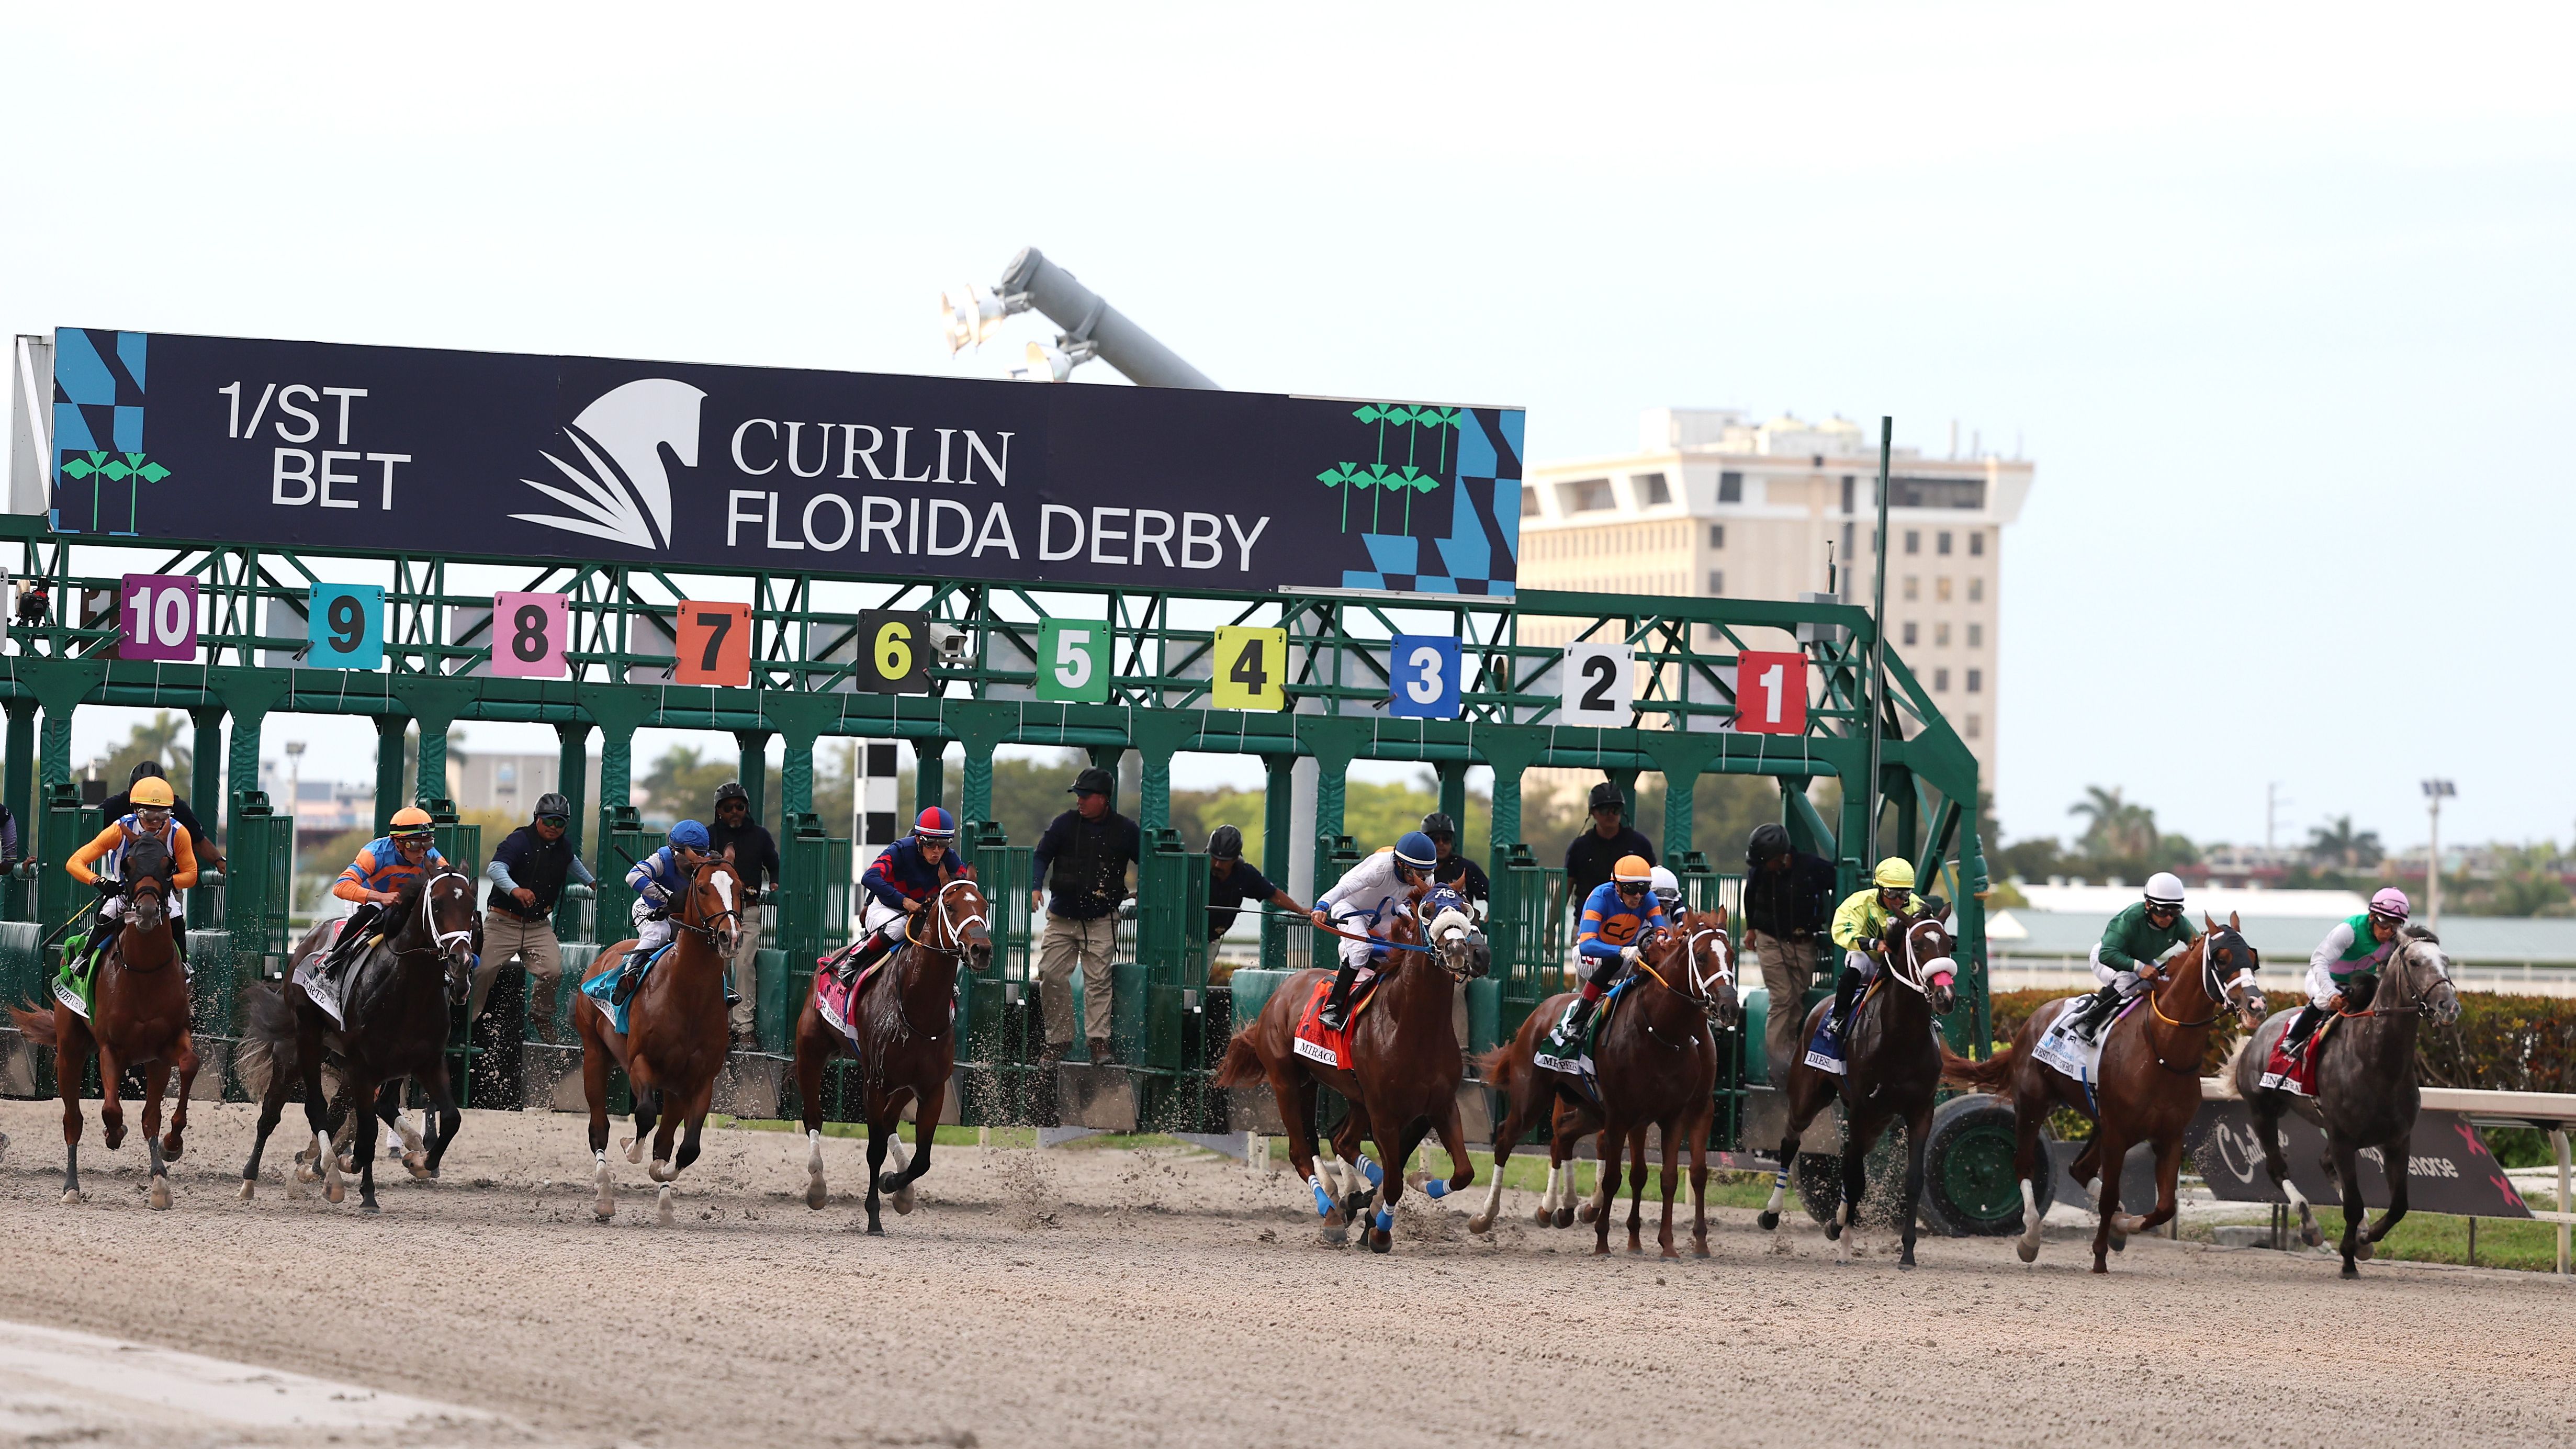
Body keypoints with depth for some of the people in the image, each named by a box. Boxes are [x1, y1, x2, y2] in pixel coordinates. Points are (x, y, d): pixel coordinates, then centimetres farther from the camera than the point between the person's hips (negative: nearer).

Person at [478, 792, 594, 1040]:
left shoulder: (563, 846, 7)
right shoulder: (519, 841, -15)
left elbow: (571, 862, 34)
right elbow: (495, 869, -31)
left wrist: (591, 883, 46)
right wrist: (515, 890, -48)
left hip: (538, 925, 5)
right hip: (503, 922, -5)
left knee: (553, 971, -11)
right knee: (484, 970, -7)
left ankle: (540, 1015, 14)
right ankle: (468, 1018, 7)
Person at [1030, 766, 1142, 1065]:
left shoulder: (1125, 830, 1)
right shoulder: (1065, 824, 3)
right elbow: (1042, 856, 6)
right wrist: (1036, 887, -10)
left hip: (1101, 920, -2)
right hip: (1062, 917, 2)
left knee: (1098, 980, -8)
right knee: (1051, 975, -5)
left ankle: (1099, 1043, -7)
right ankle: (1058, 1040, 5)